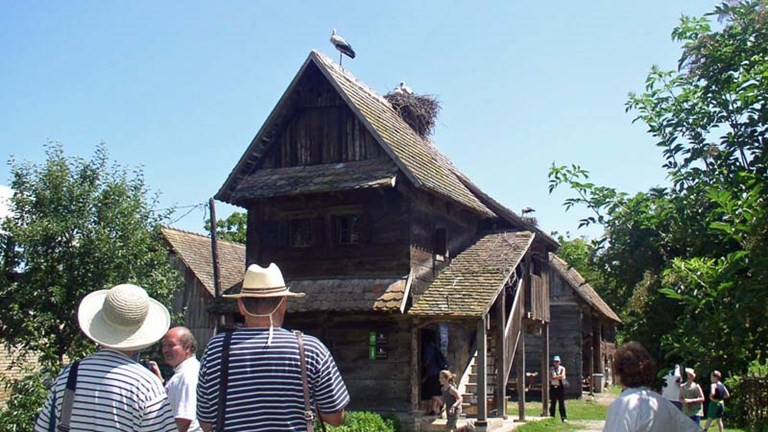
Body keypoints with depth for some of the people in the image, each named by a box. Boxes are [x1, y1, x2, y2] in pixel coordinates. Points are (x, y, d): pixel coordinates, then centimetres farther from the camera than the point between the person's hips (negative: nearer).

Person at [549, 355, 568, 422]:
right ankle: (551, 417, 12)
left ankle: (564, 417, -1)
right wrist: (559, 377, -7)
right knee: (552, 403, 5)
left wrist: (554, 377, -8)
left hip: (560, 387, -2)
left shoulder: (562, 368, 5)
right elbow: (550, 378, -1)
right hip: (553, 387, 2)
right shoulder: (551, 369, 9)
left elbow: (562, 376, -11)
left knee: (562, 403, -4)